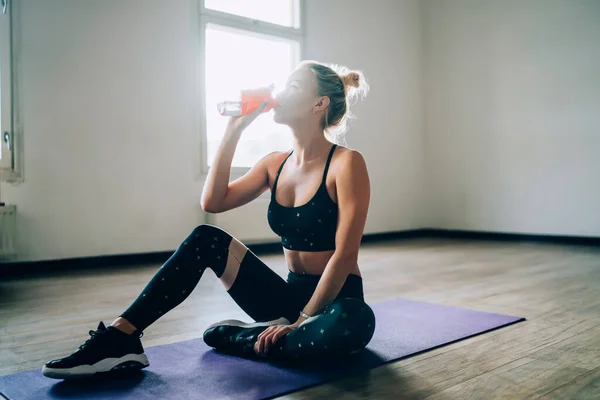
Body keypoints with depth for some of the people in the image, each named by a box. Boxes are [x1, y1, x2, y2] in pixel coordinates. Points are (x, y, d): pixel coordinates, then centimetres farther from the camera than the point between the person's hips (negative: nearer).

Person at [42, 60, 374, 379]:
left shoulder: (346, 163, -14)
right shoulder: (275, 164, 6)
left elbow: (345, 254, -18)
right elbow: (213, 202, -6)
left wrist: (303, 320, -21)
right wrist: (233, 131, -6)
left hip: (335, 301, -5)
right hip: (292, 295, 5)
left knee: (353, 322, -41)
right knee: (206, 239, -11)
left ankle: (241, 340, -18)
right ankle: (119, 339, -16)